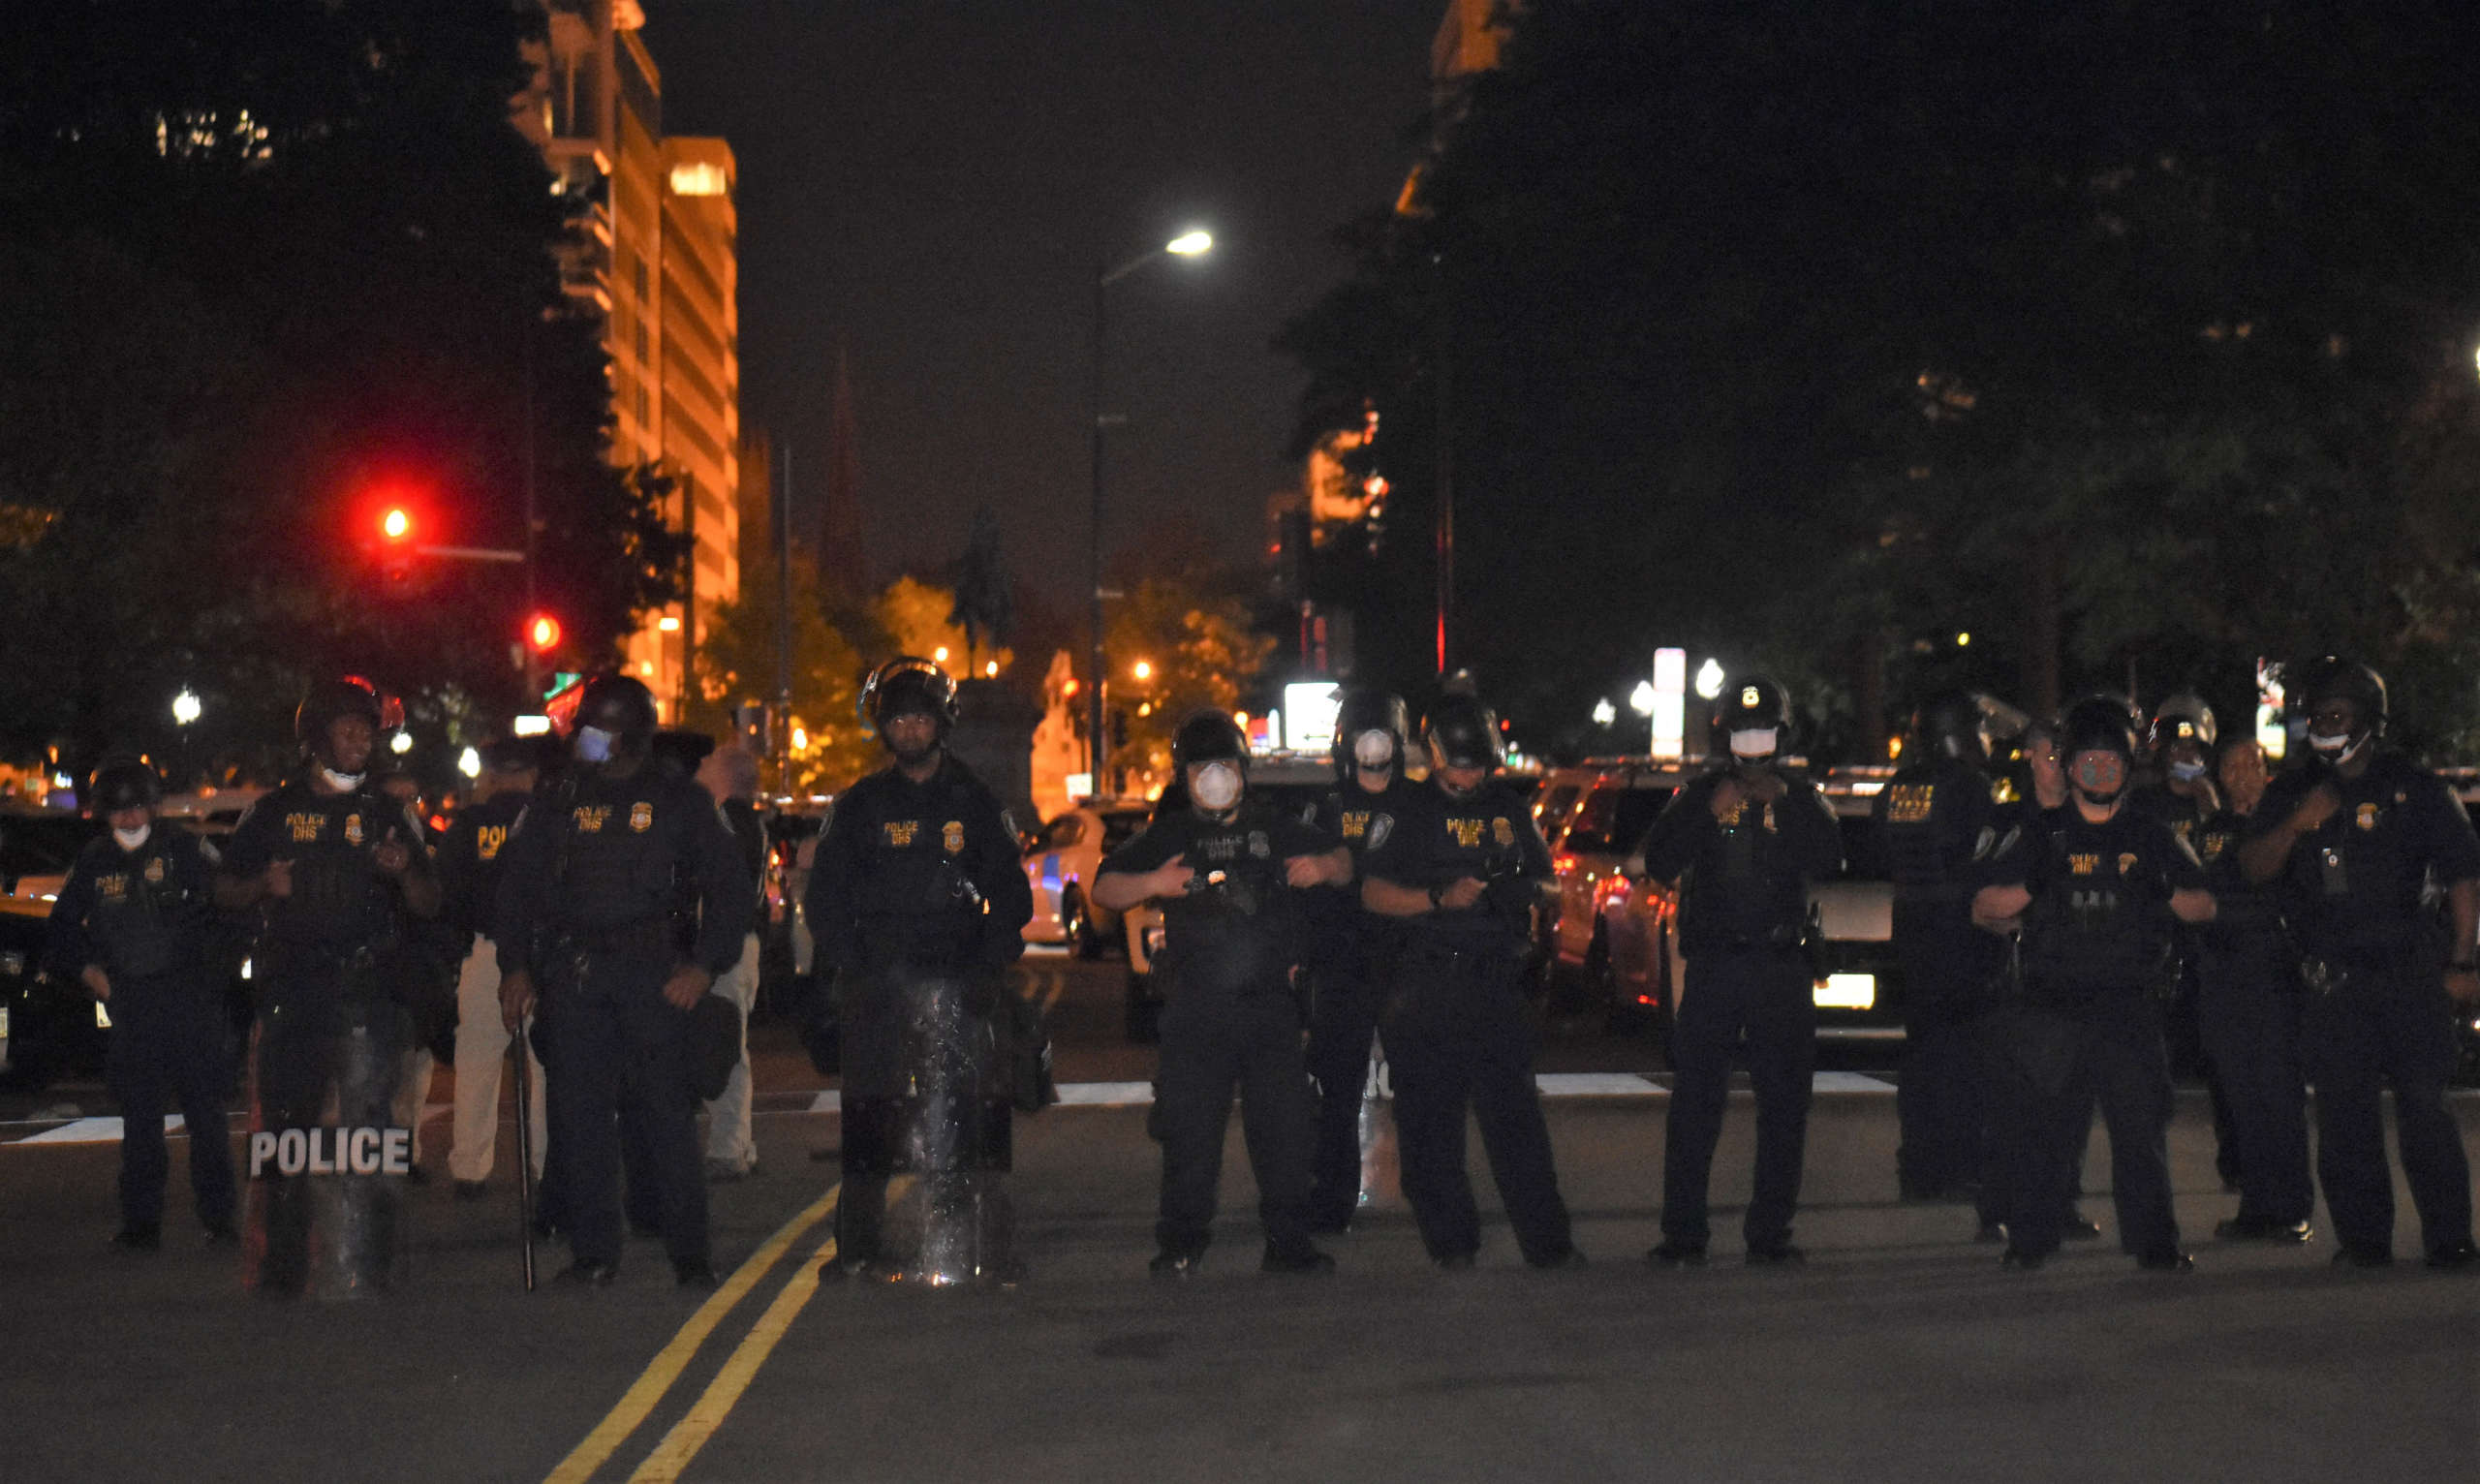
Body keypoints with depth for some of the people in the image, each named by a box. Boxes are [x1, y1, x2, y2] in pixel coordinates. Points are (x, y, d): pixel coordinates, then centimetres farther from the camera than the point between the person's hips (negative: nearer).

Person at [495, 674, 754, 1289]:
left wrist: (704, 966, -4)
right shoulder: (558, 801, 14)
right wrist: (516, 967, 7)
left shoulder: (679, 800, 6)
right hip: (572, 977, 3)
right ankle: (592, 1253, 7)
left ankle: (690, 1253, -1)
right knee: (578, 1112, 0)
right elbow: (518, 886, 18)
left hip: (653, 972, -3)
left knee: (666, 1111, -7)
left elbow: (728, 888, 7)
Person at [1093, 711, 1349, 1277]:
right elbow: (1104, 889, 8)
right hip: (1196, 1010, -1)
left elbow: (1343, 862, 25)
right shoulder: (1168, 836, 10)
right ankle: (1181, 1244, 7)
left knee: (1285, 1124, -1)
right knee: (1190, 1129, -4)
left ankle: (1289, 1241, 8)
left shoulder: (1276, 830, 14)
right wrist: (1152, 883, -11)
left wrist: (1323, 866, 1)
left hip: (1270, 1002, 1)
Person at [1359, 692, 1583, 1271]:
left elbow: (1540, 878, 21)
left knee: (1516, 1112, -1)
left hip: (1495, 980, 2)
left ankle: (1547, 1240, 3)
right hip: (1425, 982, -2)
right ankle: (1450, 1239, 10)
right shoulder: (1407, 811, 3)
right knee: (1430, 1117, 0)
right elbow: (1372, 892, -1)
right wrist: (1441, 898, -13)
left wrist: (1523, 896, -2)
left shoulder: (1509, 809, 14)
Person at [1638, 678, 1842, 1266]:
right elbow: (1659, 864, -1)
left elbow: (1829, 860, -6)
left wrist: (1786, 802, -14)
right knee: (1694, 1103, -4)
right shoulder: (1699, 793, 9)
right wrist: (1708, 814, -12)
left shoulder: (1801, 796, 10)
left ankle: (1770, 1232, 9)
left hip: (1783, 964, 1)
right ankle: (1682, 1233, 0)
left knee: (1784, 1103, 2)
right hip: (1713, 963, -1)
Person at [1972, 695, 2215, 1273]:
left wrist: (2164, 892, -6)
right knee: (2042, 1122, -2)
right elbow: (1984, 907, 9)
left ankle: (2155, 1242, 3)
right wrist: (2033, 887, -9)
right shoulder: (2042, 838, 12)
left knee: (2142, 1125, -3)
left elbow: (2205, 906, 14)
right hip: (2052, 1005, 0)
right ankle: (2029, 1238, 5)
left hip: (2132, 1008, 0)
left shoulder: (2153, 839, 15)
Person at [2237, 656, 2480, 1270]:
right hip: (2333, 982, 2)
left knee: (2425, 1106, -6)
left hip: (2411, 974, -2)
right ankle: (2362, 1237, 8)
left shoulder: (2415, 789, 7)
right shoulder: (2290, 794, 14)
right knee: (2343, 1115, 0)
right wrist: (2296, 824, -14)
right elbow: (2254, 868, 4)